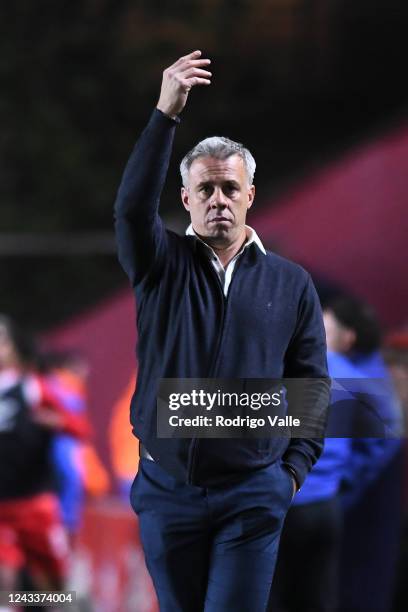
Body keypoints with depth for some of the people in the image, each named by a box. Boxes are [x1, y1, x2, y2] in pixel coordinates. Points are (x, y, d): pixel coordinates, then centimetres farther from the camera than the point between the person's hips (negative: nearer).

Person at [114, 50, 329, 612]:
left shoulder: (291, 283, 6)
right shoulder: (163, 265, 3)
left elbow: (313, 380, 9)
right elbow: (132, 207, -17)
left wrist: (296, 466, -1)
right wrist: (166, 114, -28)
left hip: (254, 492, -1)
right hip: (166, 488, 1)